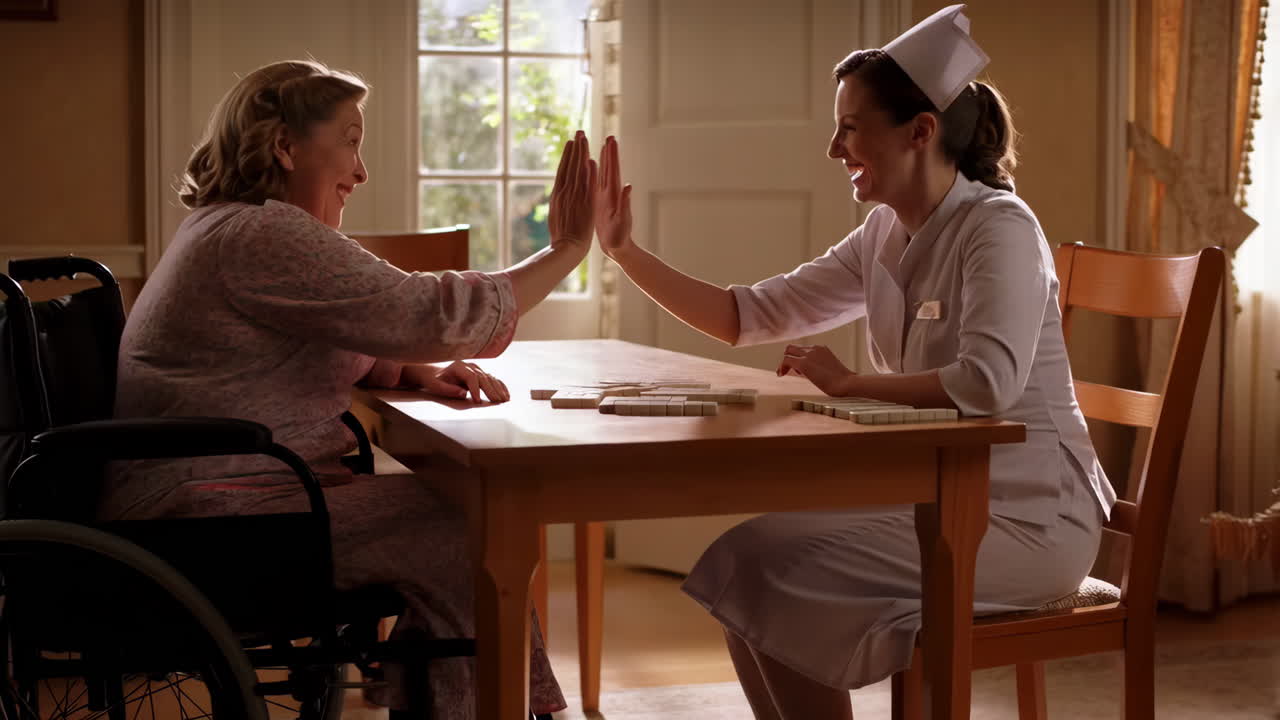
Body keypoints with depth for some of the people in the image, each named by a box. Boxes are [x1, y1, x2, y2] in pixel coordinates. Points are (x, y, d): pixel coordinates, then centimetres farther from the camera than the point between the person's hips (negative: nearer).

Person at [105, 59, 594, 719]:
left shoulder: (226, 229, 18)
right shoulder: (264, 237, -16)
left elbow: (337, 342, 26)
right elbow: (436, 316, -18)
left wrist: (420, 375, 6)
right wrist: (567, 249, -8)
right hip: (204, 510, -11)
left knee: (466, 511, 4)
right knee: (462, 534, -15)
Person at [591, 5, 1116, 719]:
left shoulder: (1000, 227, -16)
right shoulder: (885, 236, 8)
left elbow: (989, 382, -33)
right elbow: (750, 314, 8)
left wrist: (847, 383, -20)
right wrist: (625, 250, 1)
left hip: (1029, 517, -8)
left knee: (772, 569, -16)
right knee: (746, 559, -1)